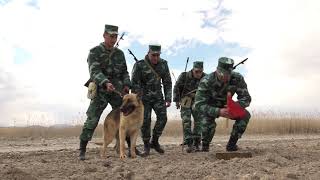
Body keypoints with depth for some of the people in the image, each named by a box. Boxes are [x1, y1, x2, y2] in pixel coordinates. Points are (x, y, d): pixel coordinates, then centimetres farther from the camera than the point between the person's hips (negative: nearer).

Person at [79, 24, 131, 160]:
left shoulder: (119, 53, 13)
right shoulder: (95, 52, -3)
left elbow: (124, 72, 17)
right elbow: (94, 71, -16)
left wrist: (126, 84, -2)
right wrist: (106, 83, -33)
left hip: (117, 91, 4)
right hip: (100, 91, -4)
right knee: (91, 121, -8)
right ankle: (82, 151, 1)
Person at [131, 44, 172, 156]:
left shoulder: (163, 64, -1)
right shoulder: (139, 65, -12)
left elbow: (167, 82, 4)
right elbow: (134, 84, -12)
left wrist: (168, 98, -1)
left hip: (158, 96, 3)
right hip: (144, 97, -3)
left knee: (162, 117, -11)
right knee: (145, 121, -5)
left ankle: (155, 141, 9)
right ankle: (146, 145, 13)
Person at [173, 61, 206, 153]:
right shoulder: (184, 76, -18)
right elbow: (176, 88, -7)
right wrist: (176, 100, -8)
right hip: (185, 102, -2)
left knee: (198, 121, -2)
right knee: (186, 121, -11)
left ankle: (196, 144, 7)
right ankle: (189, 144, -8)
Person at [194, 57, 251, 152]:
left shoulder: (237, 78, -25)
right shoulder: (206, 81, -32)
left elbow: (246, 98, -18)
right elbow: (199, 104, -35)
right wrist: (218, 111, -48)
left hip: (227, 105, 4)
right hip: (210, 107, -4)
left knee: (245, 115, -18)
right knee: (208, 124, -33)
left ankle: (231, 144, -4)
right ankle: (205, 146, -3)